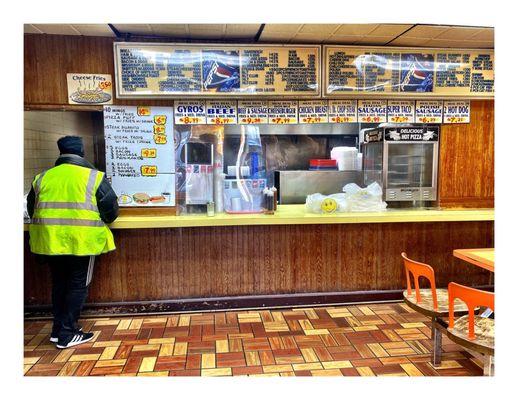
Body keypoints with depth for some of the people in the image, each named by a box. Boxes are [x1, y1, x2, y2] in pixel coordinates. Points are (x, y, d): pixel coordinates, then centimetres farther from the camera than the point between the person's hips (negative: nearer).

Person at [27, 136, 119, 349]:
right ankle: (67, 334, 13)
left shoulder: (43, 177, 8)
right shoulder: (94, 177, -4)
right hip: (81, 241, -4)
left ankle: (58, 329, 29)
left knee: (59, 283, 19)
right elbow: (111, 210, -3)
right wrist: (103, 221, 18)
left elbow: (31, 209, 16)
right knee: (78, 285, 8)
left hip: (50, 240, 5)